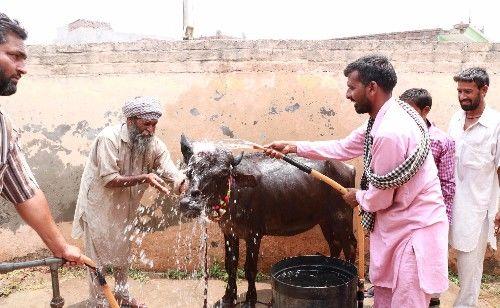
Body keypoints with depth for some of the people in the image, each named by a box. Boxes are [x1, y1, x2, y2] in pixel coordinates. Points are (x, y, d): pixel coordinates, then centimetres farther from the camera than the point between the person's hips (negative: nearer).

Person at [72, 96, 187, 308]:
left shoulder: (154, 144, -11)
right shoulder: (109, 138, -27)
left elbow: (170, 170, -22)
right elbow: (109, 180, -30)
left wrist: (180, 180, -45)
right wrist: (144, 178, -39)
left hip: (125, 208, 6)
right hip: (99, 206, -6)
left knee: (122, 254, 21)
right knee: (98, 257, 6)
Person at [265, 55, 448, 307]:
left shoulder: (390, 132, -29)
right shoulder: (381, 119, 3)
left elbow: (379, 198, -22)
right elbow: (343, 148, 13)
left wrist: (358, 197, 1)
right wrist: (294, 147, 11)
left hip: (415, 229, -10)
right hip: (396, 225, 10)